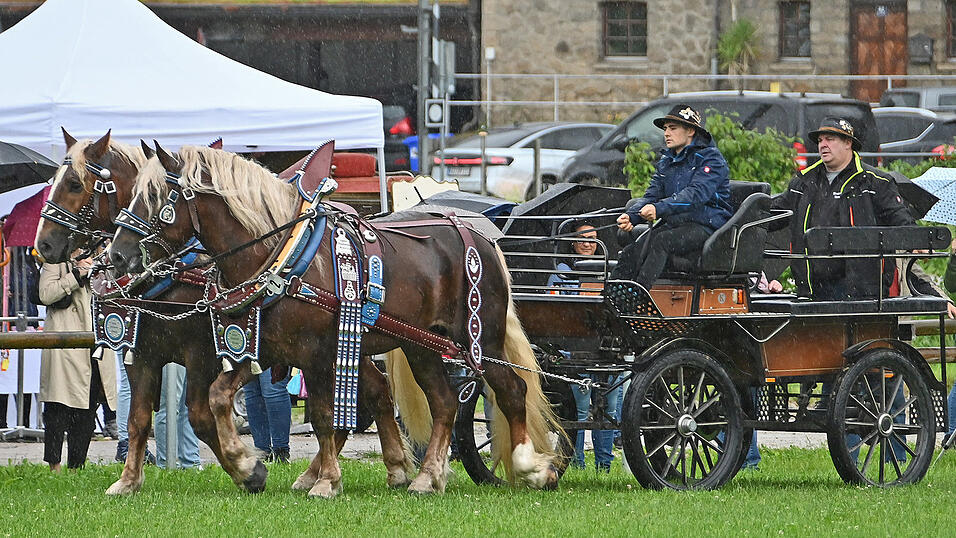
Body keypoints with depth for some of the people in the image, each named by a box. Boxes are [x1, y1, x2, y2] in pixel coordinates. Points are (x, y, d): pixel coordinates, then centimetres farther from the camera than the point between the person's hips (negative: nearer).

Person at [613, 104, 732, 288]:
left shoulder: (710, 157, -5)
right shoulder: (666, 162, 20)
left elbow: (697, 193, -21)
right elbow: (651, 196, 13)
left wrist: (660, 208, -33)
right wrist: (631, 216, -10)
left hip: (705, 226, -7)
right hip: (673, 224, 7)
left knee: (660, 241, -34)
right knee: (632, 251, -21)